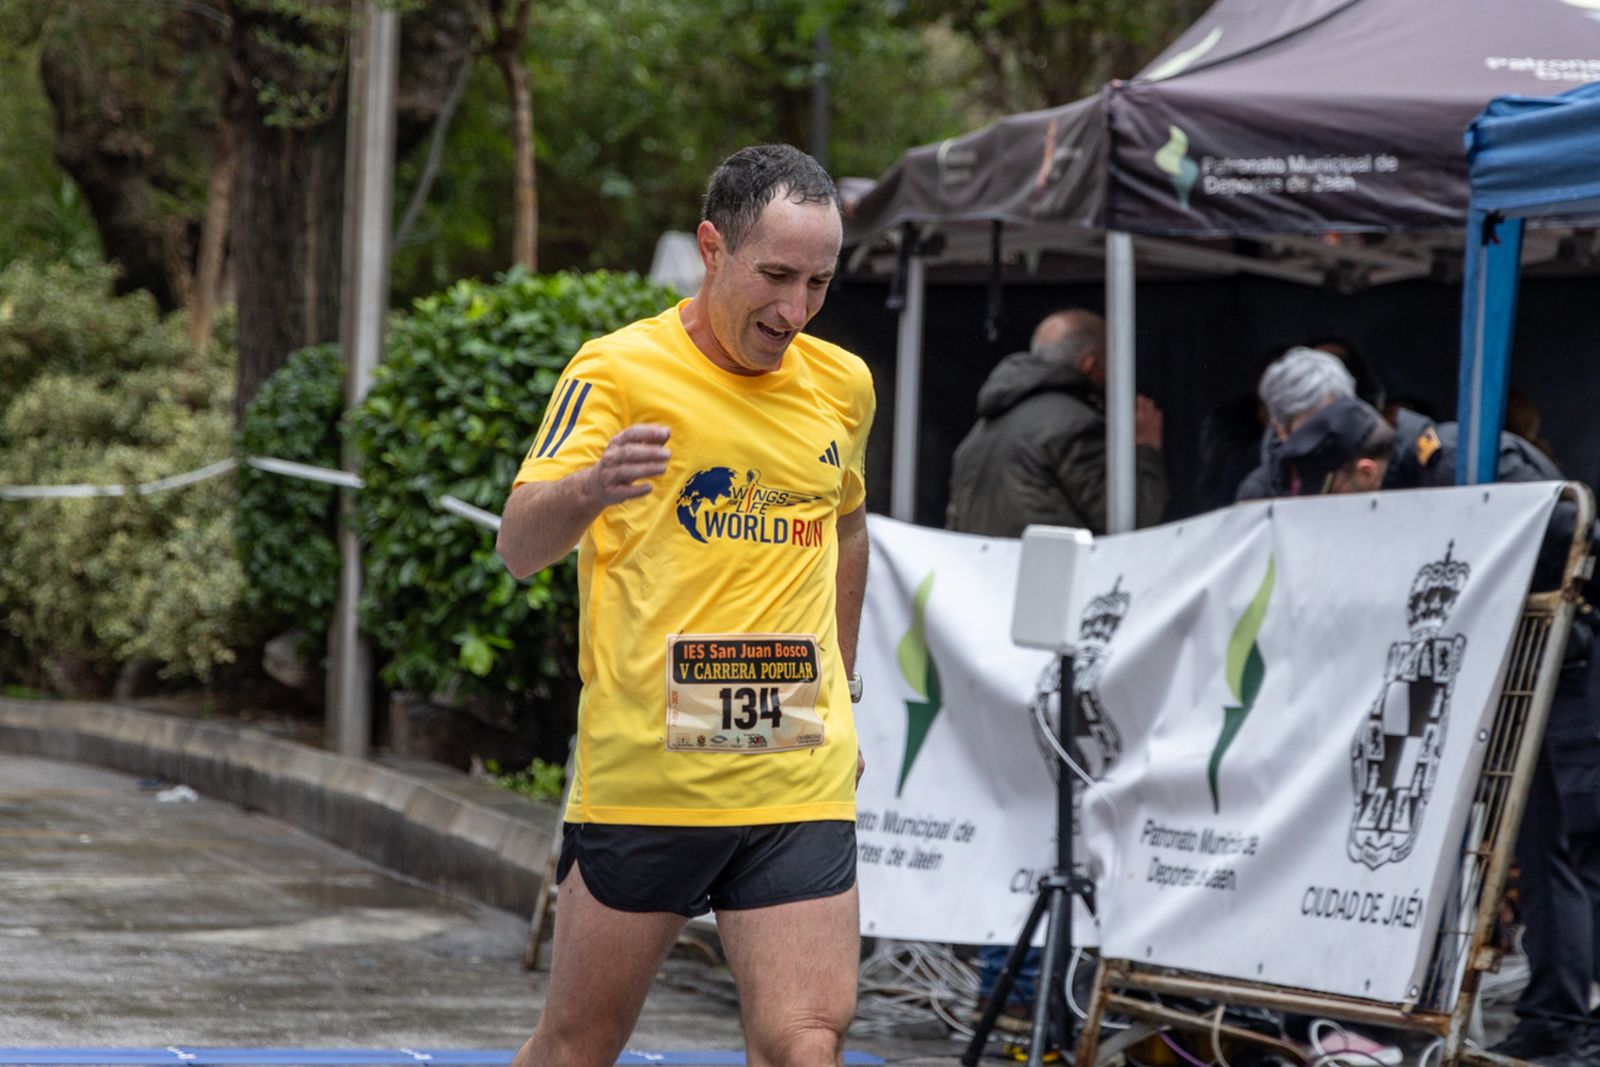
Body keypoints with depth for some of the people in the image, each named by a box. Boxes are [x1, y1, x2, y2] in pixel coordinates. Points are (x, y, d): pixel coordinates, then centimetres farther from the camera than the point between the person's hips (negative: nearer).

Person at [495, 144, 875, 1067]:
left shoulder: (843, 385, 8)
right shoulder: (617, 370, -6)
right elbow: (520, 546, -16)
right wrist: (592, 488, -37)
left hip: (800, 783, 3)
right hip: (642, 775, -3)